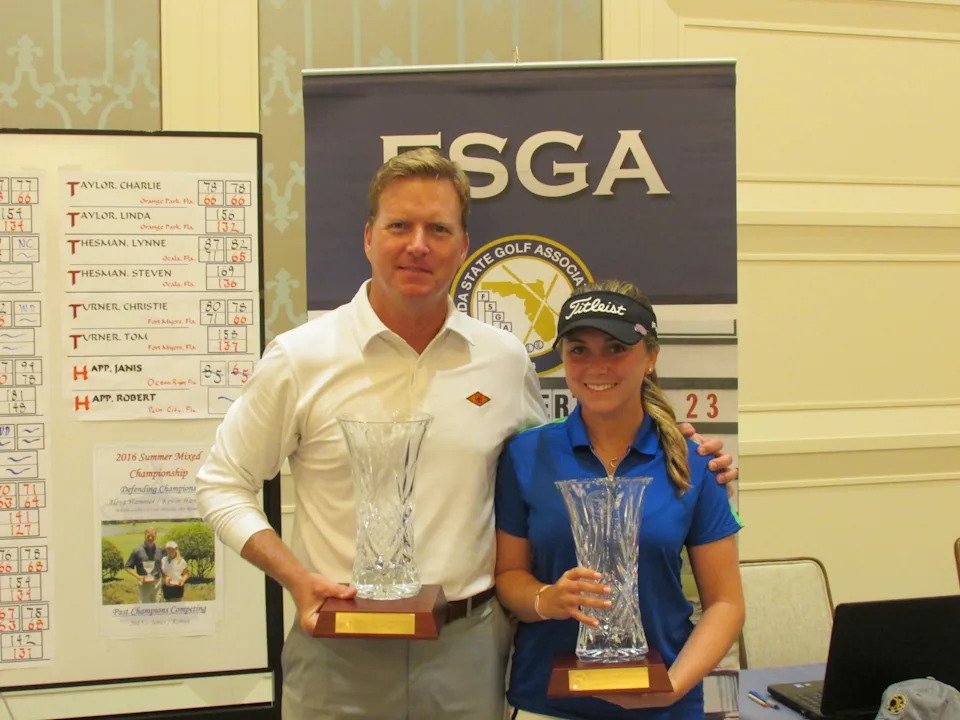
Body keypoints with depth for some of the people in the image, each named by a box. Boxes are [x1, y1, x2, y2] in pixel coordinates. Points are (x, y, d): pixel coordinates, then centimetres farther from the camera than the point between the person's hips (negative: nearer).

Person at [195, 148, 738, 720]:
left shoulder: (506, 359, 3)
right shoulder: (299, 359, -5)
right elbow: (224, 485, 2)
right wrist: (297, 578, -12)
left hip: (470, 649, 2)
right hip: (341, 654, -2)